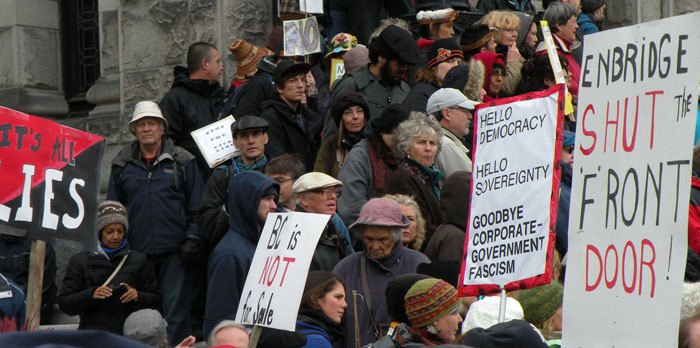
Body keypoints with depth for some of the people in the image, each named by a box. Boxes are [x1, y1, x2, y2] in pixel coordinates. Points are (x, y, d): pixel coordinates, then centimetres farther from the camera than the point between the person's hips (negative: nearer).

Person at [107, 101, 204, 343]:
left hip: (174, 252, -2)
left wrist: (192, 240, -5)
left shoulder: (182, 161, 5)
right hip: (136, 254, 3)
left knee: (175, 311, -5)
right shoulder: (122, 164, 10)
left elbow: (197, 206, 4)